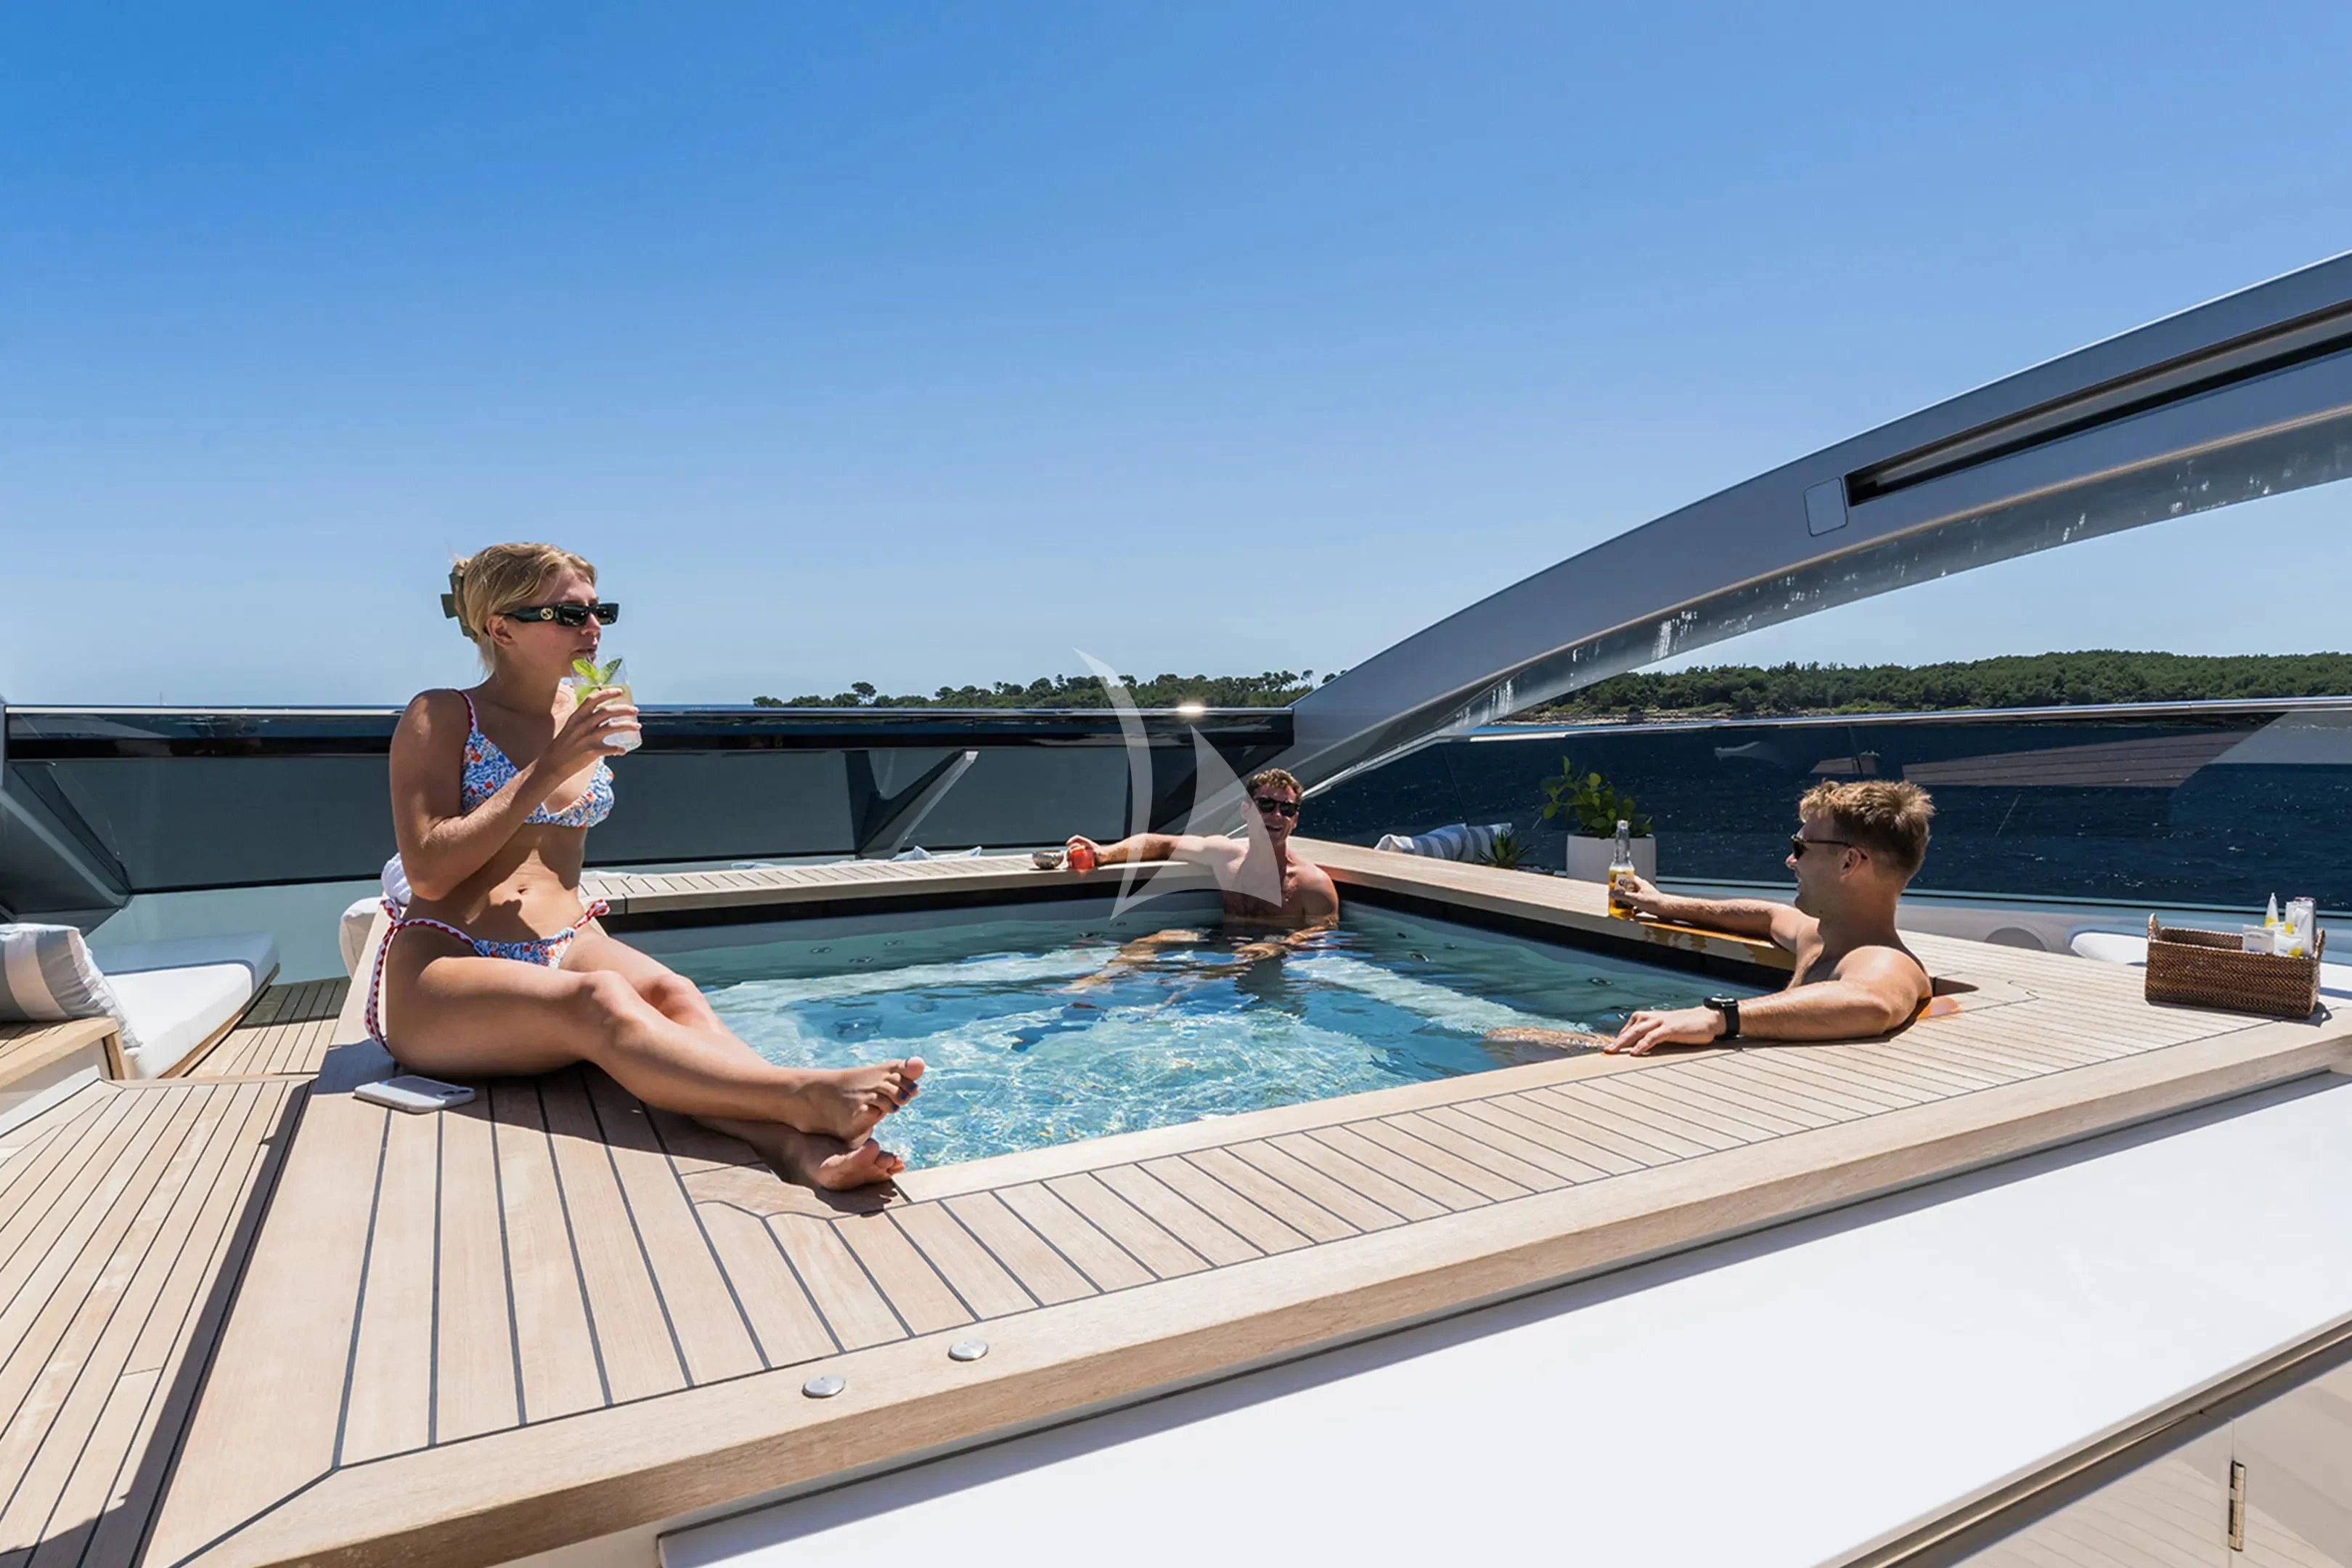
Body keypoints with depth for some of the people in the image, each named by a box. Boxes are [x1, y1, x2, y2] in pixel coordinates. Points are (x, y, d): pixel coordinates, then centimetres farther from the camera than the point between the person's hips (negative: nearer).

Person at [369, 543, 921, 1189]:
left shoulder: (585, 712, 13)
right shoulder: (441, 717, -2)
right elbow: (428, 872, -13)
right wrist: (549, 769, -16)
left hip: (566, 945, 5)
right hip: (440, 976, -4)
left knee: (669, 991, -31)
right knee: (597, 1000, -37)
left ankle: (797, 1145, -55)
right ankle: (803, 1095, -58)